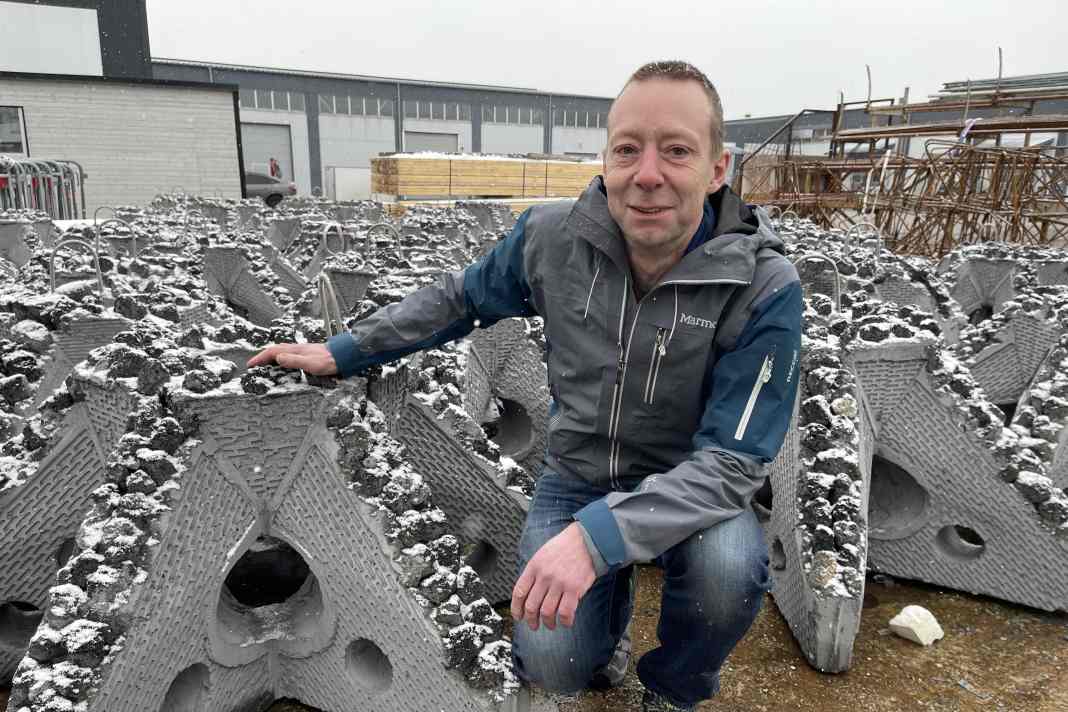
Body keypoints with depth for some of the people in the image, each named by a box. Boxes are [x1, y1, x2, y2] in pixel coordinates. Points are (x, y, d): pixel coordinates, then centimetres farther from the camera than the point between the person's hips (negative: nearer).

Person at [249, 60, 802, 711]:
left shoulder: (764, 288, -24)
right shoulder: (554, 235, -15)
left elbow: (732, 460, -25)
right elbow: (460, 299, 4)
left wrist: (597, 534, -38)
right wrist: (343, 352, 6)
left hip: (688, 488, -1)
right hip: (575, 477, 2)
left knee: (729, 568, -33)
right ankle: (611, 601, 22)